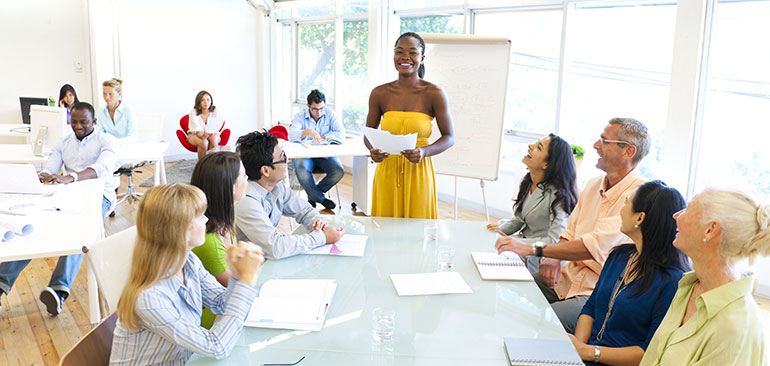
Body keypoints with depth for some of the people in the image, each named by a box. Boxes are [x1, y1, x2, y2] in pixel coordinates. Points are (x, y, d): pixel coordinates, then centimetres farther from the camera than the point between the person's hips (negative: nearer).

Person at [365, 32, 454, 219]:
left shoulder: (434, 94, -4)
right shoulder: (379, 94, 2)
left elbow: (449, 137, -1)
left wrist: (424, 152, -18)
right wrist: (373, 151, -10)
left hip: (418, 172, -2)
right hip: (387, 171, 2)